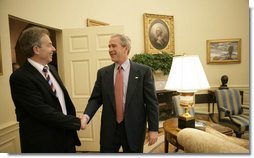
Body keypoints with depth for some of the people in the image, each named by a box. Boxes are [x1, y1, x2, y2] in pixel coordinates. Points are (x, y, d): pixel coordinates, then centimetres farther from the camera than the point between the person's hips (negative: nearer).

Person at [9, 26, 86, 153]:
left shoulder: (51, 69, 6)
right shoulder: (20, 77, -18)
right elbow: (43, 111, -23)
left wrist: (73, 119, 0)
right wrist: (76, 122, -15)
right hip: (43, 144, -7)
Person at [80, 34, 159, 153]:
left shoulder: (143, 71, -6)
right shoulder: (103, 72, 3)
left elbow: (151, 102, -6)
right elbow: (95, 98, 3)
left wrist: (153, 129, -8)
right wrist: (86, 115, -15)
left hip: (134, 128, -2)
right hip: (109, 129, 3)